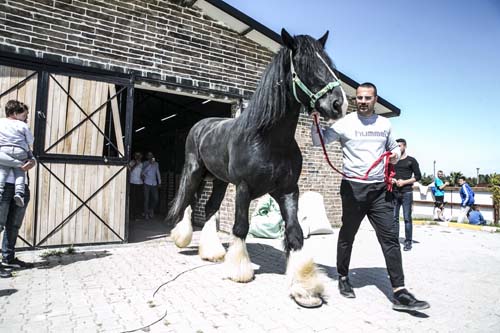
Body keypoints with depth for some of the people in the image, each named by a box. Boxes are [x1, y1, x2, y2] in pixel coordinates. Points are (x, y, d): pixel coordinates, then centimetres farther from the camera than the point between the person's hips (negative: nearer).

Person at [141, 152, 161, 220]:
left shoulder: (156, 164, 12)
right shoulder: (145, 163, 1)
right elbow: (143, 171, -15)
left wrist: (159, 182, 13)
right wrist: (150, 164, -20)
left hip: (154, 184, 3)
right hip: (147, 183, -3)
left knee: (156, 199, 1)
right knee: (146, 199, -1)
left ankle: (151, 209, 27)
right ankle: (146, 213, 11)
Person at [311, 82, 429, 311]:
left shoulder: (384, 124, 11)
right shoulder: (345, 123, -1)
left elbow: (394, 147, 25)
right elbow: (318, 141, -3)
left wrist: (396, 154, 2)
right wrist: (315, 121, -19)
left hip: (380, 188, 4)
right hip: (353, 187, -3)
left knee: (390, 237, 0)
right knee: (347, 236, 9)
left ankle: (399, 293, 5)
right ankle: (343, 278, 29)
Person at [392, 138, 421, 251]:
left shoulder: (411, 160, 4)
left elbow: (418, 176, 1)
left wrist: (404, 182, -10)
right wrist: (391, 179, -3)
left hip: (406, 192, -4)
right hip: (394, 192, 4)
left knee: (407, 218, -2)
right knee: (394, 218, 3)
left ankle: (408, 242, 4)